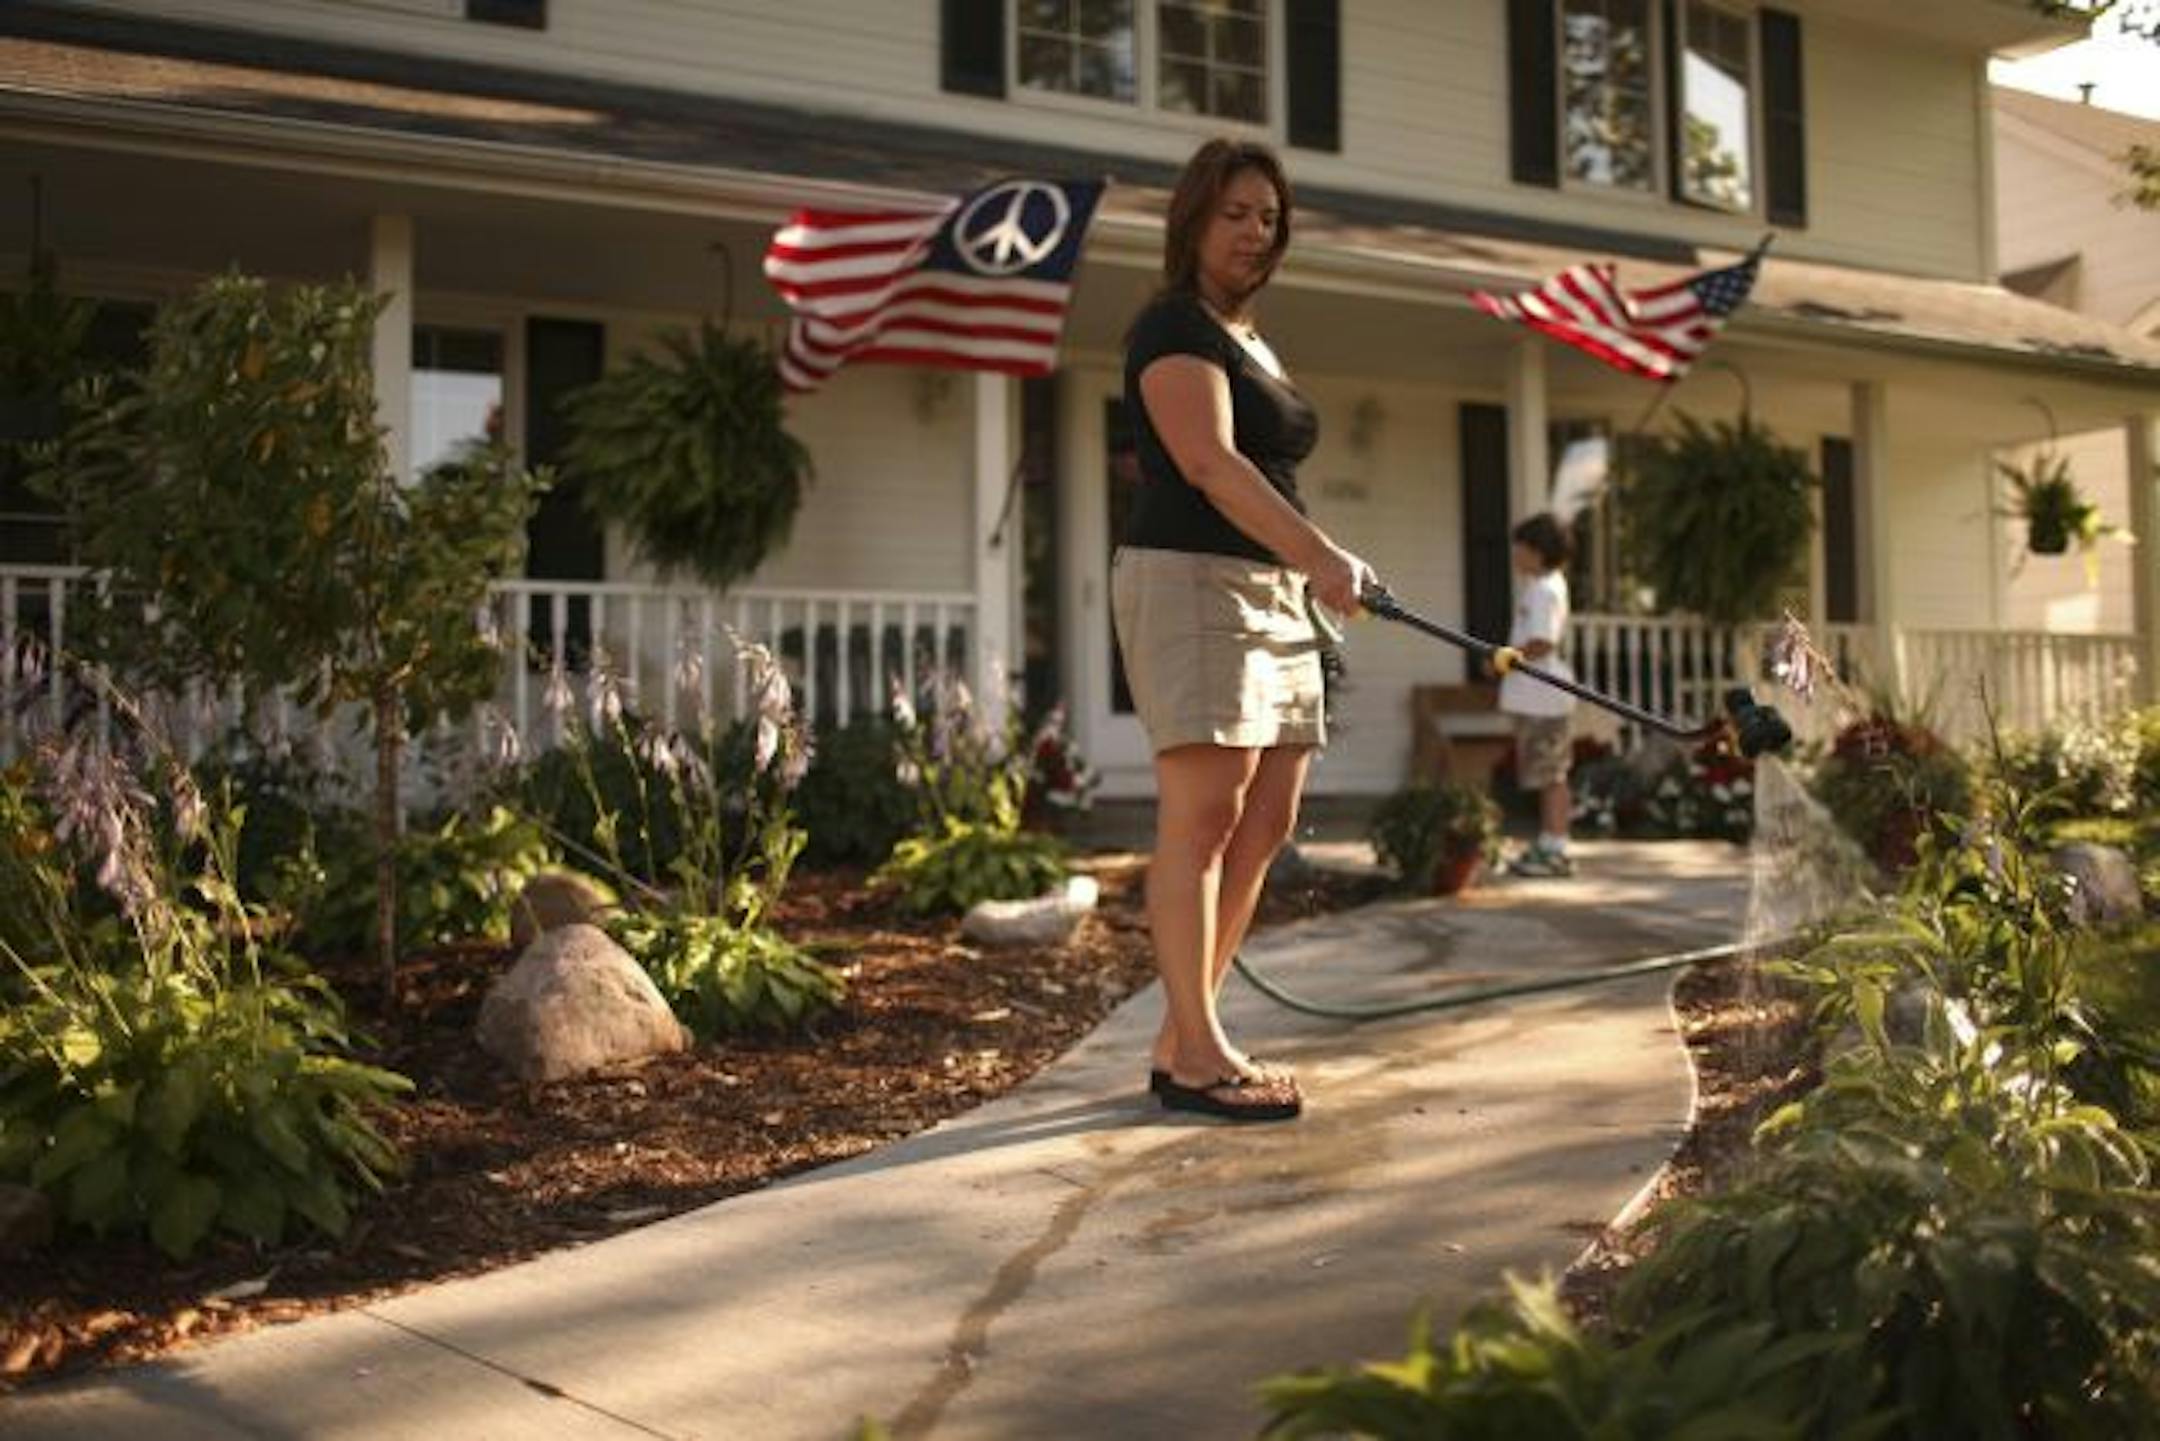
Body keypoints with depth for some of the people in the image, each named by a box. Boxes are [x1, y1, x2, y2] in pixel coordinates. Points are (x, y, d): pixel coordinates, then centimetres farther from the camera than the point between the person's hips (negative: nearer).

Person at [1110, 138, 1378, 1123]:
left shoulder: (1249, 339, 23)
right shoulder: (1174, 326, -6)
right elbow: (1209, 463, -21)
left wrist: (1310, 575, 18)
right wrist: (1319, 555, -31)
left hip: (1269, 592, 10)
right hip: (1191, 580, -10)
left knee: (1266, 822, 5)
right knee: (1203, 813, -13)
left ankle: (1179, 1043, 9)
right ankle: (1197, 1057, -10)